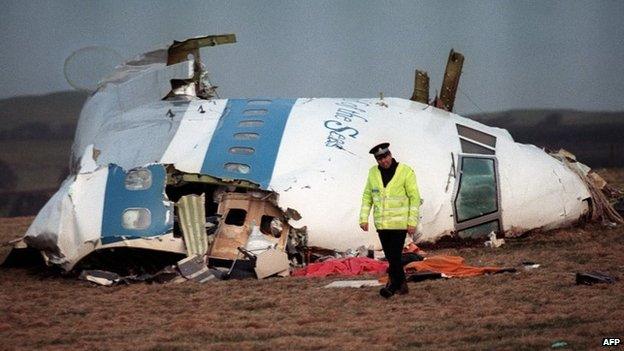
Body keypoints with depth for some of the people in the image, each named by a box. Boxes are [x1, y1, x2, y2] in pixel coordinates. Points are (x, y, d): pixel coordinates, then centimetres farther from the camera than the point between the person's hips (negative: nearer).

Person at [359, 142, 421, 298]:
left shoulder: (406, 172, -8)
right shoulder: (373, 173, 5)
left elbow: (414, 198, -7)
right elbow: (367, 196, 12)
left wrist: (412, 222, -11)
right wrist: (364, 218, 3)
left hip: (399, 223, -5)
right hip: (381, 224, 5)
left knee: (394, 255, -11)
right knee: (390, 256, 10)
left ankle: (393, 286, -4)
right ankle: (401, 285, 21)